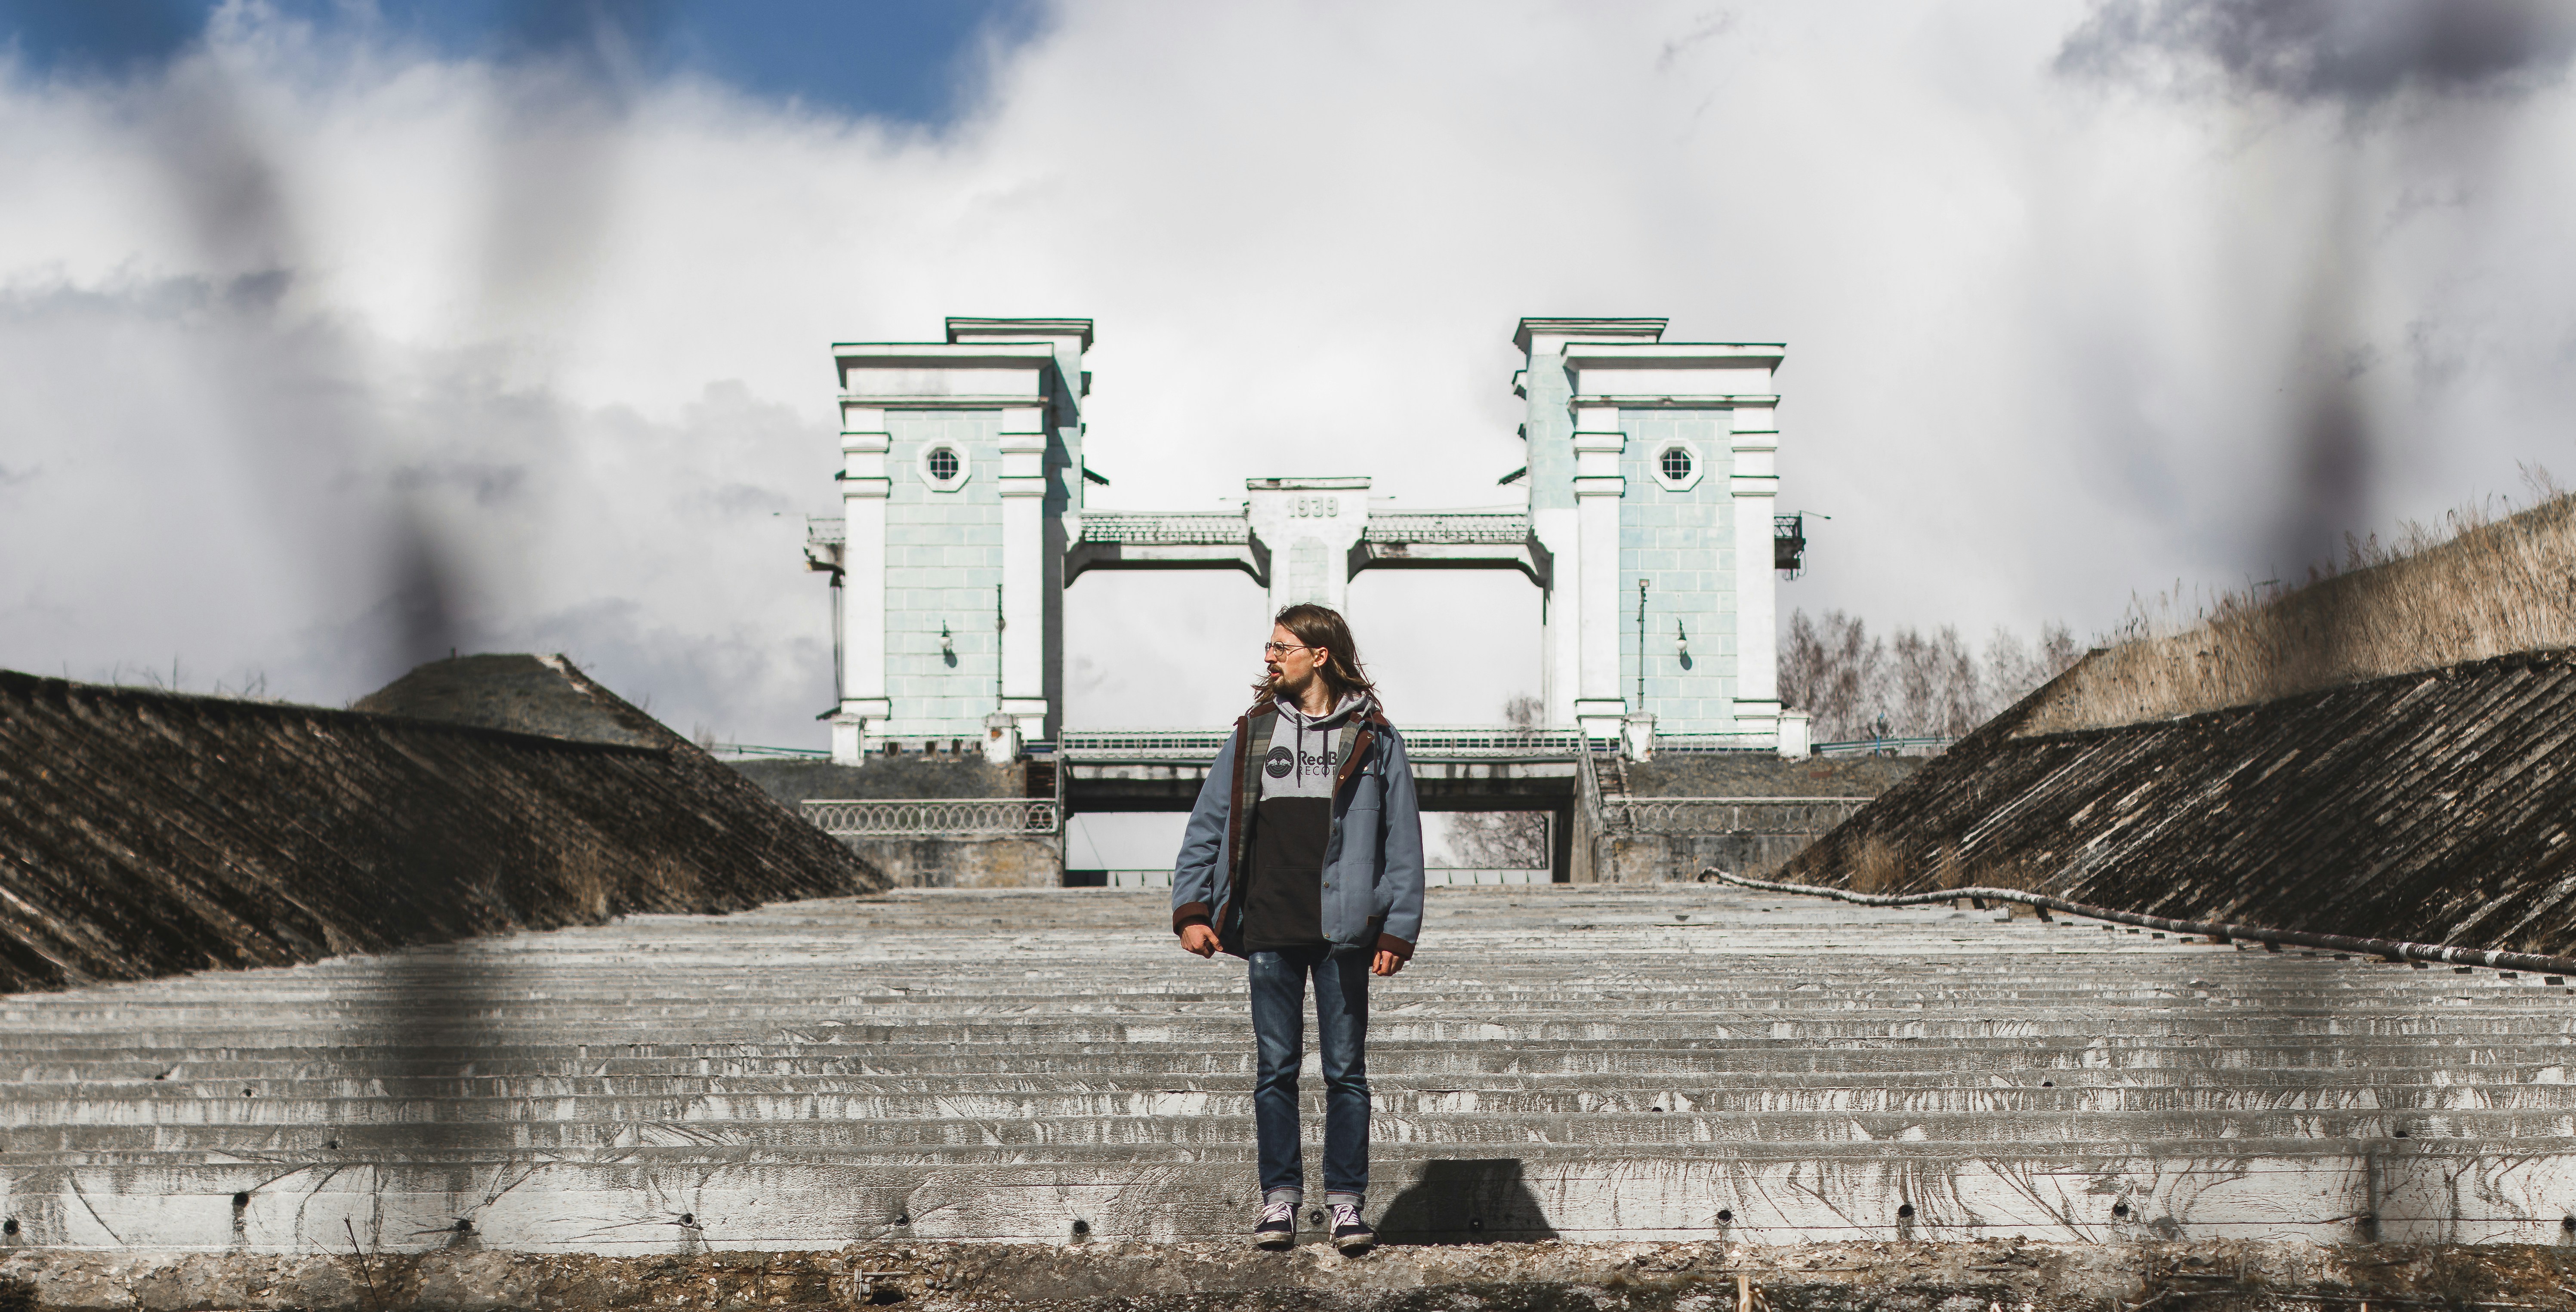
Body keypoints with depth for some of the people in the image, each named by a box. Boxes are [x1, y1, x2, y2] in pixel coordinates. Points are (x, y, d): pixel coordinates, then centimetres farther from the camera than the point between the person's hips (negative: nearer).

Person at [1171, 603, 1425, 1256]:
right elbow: (1207, 824, 12)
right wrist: (1190, 911, 2)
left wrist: (1397, 932, -5)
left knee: (1346, 1070, 2)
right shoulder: (1252, 733, 11)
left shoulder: (1373, 737, 3)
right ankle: (1280, 1197, 14)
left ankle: (1347, 1201, 10)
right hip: (1269, 927, 2)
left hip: (1342, 930, -2)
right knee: (1275, 1068, 5)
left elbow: (1403, 841, 2)